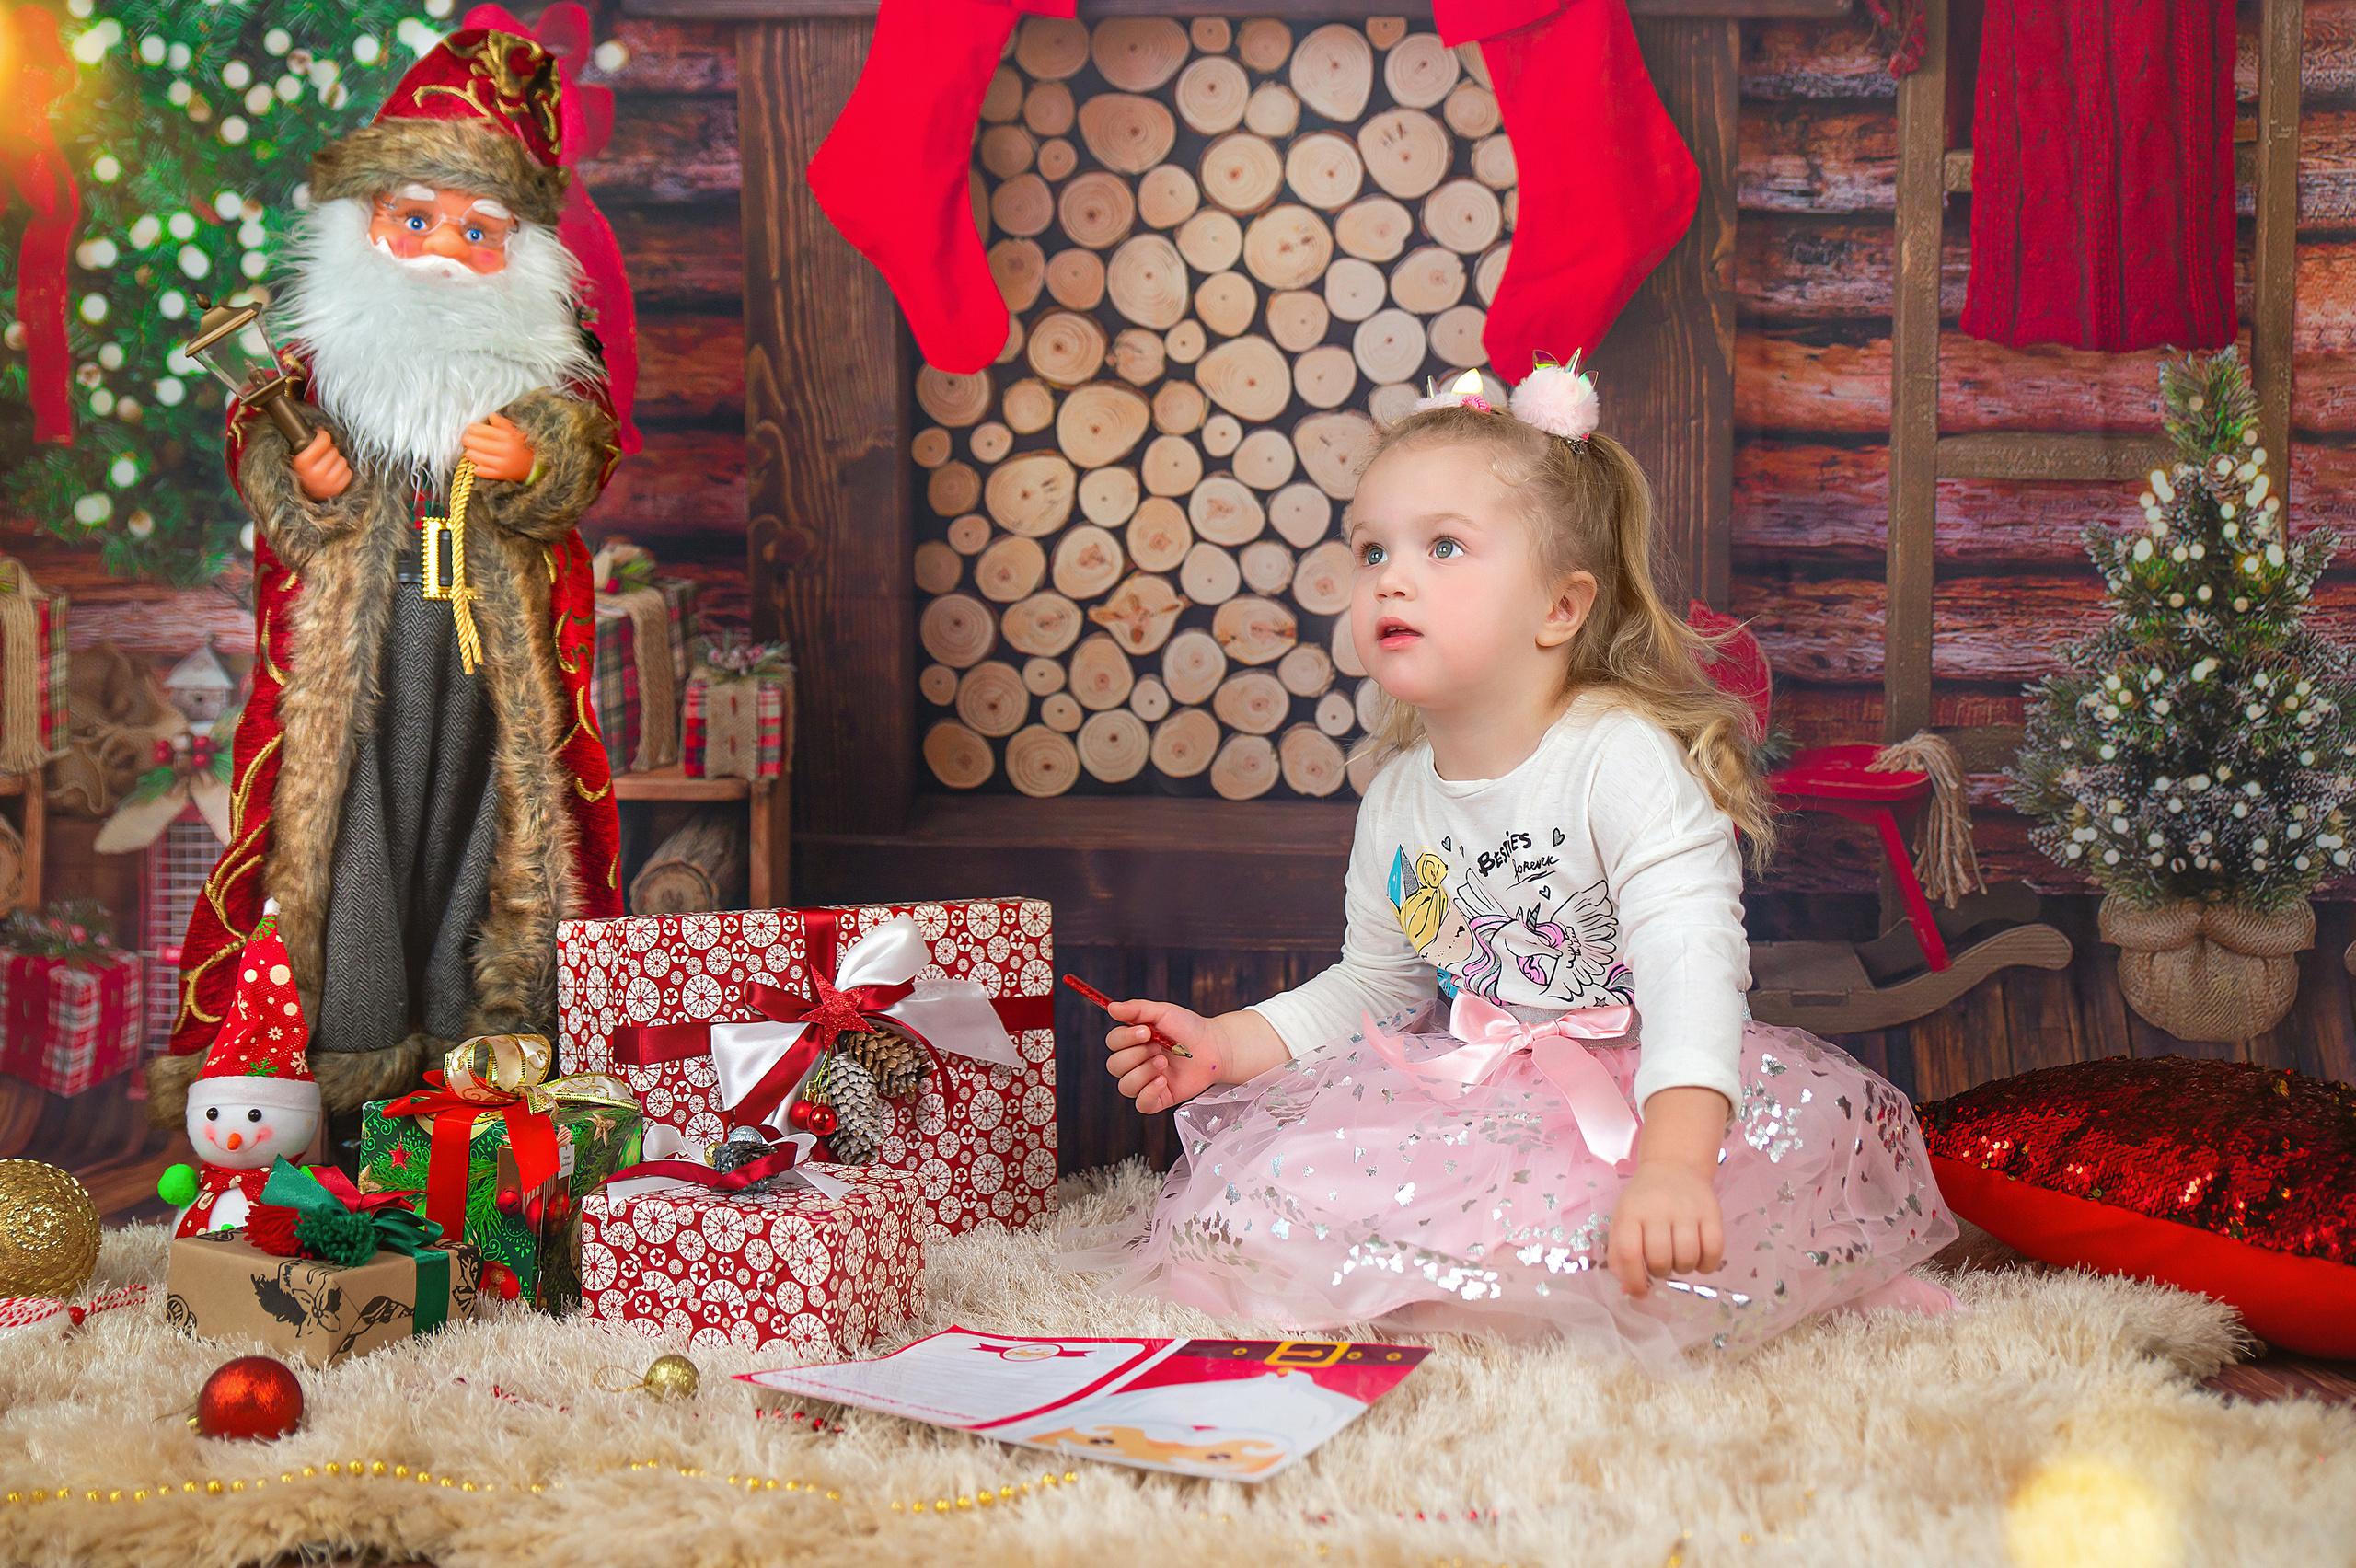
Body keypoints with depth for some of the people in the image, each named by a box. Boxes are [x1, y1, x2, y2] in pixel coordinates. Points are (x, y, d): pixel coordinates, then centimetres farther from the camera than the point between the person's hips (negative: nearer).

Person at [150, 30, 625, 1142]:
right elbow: (253, 443, 3)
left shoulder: (547, 353, 3)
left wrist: (535, 464, -20)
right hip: (351, 621, -1)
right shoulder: (322, 343, 1)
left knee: (483, 801, 7)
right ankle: (351, 1038, 8)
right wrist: (303, 481, -18)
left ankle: (482, 1024, 19)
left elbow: (589, 453, 0)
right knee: (353, 804, -1)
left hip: (497, 626, 1)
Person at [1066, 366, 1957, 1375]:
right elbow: (1372, 989, 21)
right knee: (1260, 1189, -14)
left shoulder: (1625, 757, -17)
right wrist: (1226, 1045, 6)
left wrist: (1672, 1162, -45)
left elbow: (1690, 967, -30)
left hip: (1642, 1096, -5)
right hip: (1476, 1097, 5)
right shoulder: (1396, 804, 6)